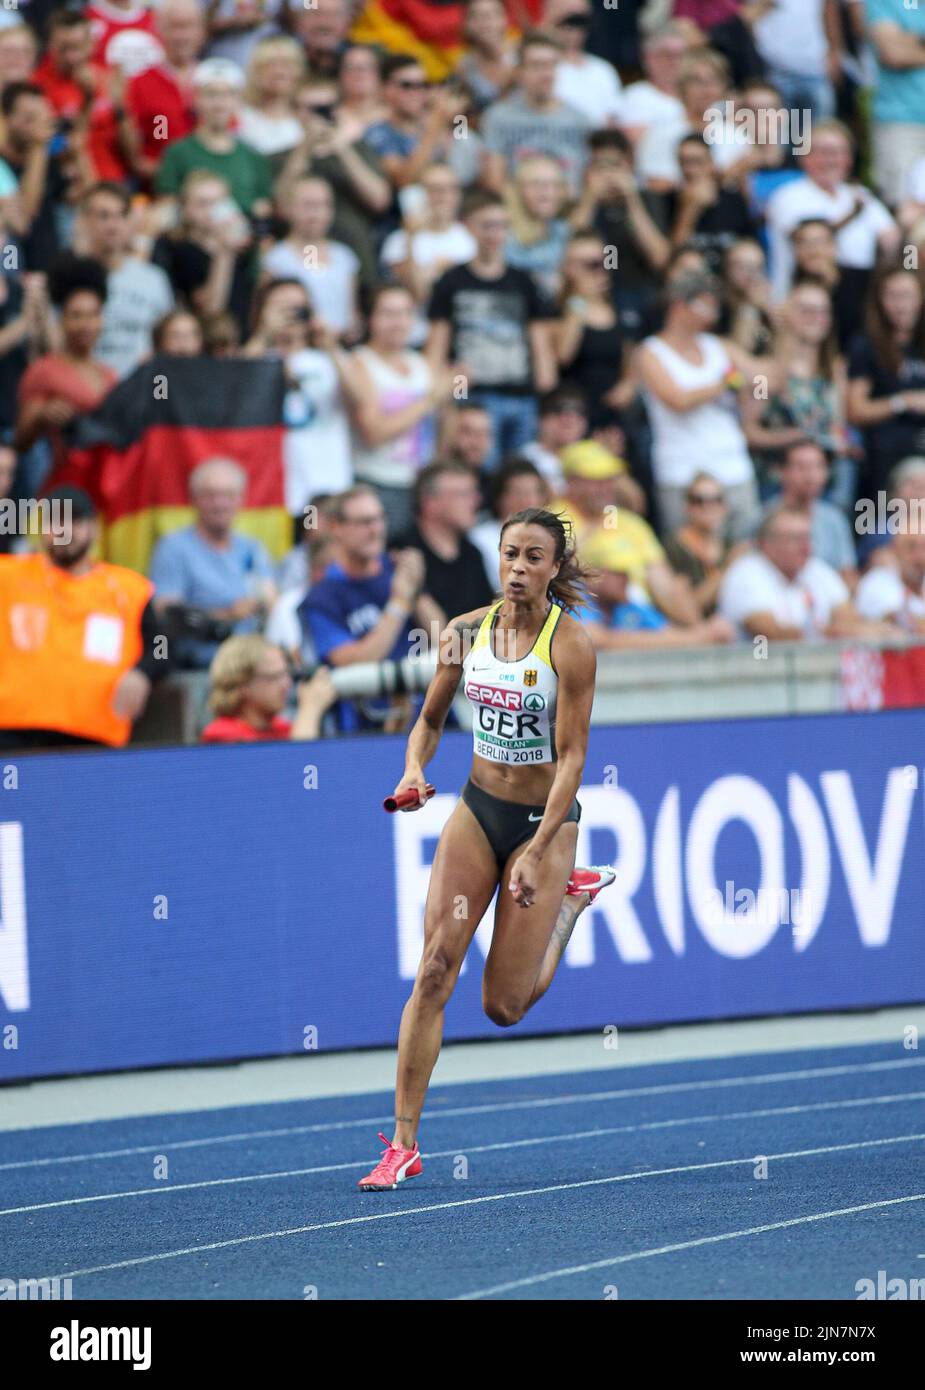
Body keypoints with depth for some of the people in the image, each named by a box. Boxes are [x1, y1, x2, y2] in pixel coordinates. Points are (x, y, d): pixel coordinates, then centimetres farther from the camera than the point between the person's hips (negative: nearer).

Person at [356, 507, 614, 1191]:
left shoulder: (570, 644, -15)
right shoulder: (466, 632, -2)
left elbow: (572, 756, -17)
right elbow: (431, 718, 13)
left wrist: (538, 852, -24)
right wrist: (414, 771, -8)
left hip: (545, 819, -4)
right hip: (479, 808, 4)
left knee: (504, 1007, 0)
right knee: (434, 969, -11)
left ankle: (573, 896, 29)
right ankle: (404, 1143, -8)